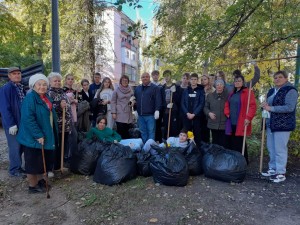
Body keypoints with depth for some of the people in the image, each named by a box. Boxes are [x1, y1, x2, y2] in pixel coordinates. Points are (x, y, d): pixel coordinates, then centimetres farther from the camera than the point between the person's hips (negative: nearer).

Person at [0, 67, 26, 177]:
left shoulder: (21, 88, 10)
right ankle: (14, 170, 17)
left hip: (22, 122, 7)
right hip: (12, 124, -7)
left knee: (20, 146, 15)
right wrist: (11, 124, -20)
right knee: (15, 147, 2)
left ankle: (18, 167, 28)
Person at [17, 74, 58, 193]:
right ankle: (32, 186, 20)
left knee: (44, 160, 18)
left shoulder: (46, 97, 9)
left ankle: (40, 180, 35)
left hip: (46, 135, 9)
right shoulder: (30, 98, -18)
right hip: (33, 137, -8)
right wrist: (38, 135, -26)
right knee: (34, 161, 4)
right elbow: (28, 118, -25)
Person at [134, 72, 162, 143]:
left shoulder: (155, 88, -1)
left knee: (151, 131, 0)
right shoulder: (137, 88, 15)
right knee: (143, 132, 12)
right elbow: (135, 100, 20)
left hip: (150, 115, -5)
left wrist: (157, 110, -16)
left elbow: (158, 100, -8)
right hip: (140, 115, 5)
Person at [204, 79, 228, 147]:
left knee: (223, 143, 0)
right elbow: (205, 107, 12)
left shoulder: (227, 96, 1)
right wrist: (209, 113, -5)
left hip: (224, 124, -2)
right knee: (215, 142, 12)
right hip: (213, 124, 2)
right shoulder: (210, 96, 9)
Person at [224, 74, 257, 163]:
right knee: (231, 143, 11)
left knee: (240, 144, -2)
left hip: (241, 124, -7)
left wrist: (248, 118, -21)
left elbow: (252, 106, -13)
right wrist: (227, 113, 5)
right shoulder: (232, 93, 18)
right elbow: (227, 104, 23)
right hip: (231, 123, 7)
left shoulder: (248, 92, -5)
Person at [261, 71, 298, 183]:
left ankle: (281, 173, 7)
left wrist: (271, 108, -20)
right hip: (271, 124, 8)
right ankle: (273, 169, 24)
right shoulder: (271, 91, 15)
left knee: (280, 149, -4)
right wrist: (265, 106, 0)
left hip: (283, 125, -8)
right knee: (271, 148, 12)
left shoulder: (290, 90, -8)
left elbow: (290, 107, -19)